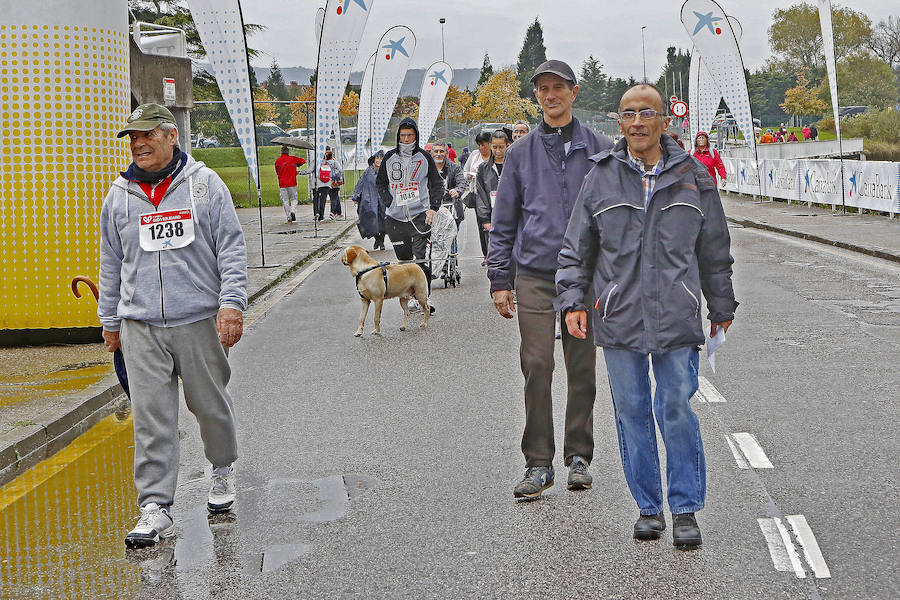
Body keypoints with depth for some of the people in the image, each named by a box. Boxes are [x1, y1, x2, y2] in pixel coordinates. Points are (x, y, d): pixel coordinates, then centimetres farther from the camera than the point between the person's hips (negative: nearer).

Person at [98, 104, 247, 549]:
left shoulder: (204, 183, 0)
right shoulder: (119, 195, 9)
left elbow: (231, 247, -2)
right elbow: (111, 262, 17)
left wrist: (232, 303, -12)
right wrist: (110, 320, 17)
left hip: (200, 319, -2)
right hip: (141, 326, 2)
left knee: (210, 404, 11)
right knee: (151, 417, -4)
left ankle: (223, 470, 38)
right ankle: (155, 508, 0)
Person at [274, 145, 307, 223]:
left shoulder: (277, 161, 3)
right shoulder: (293, 159, 0)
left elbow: (277, 172, 13)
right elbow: (303, 161, 12)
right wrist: (296, 165, 26)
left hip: (282, 184, 0)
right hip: (292, 183, 0)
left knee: (285, 201, 6)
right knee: (294, 199, 10)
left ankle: (288, 217, 3)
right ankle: (292, 211, -16)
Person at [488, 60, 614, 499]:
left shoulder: (600, 149, 6)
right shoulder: (520, 153, 9)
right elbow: (503, 220, 10)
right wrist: (500, 280, 4)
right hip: (534, 276, 0)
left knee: (582, 370, 5)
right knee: (536, 369, -5)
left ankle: (579, 456, 17)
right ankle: (538, 463, 3)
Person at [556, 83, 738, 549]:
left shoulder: (692, 177, 6)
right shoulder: (601, 178, 5)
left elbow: (715, 252, 14)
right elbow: (576, 249, 9)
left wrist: (721, 308, 17)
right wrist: (572, 300, -1)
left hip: (677, 318, -1)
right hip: (618, 318, 1)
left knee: (677, 410, -2)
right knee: (631, 412, 6)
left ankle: (685, 510, 10)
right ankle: (648, 507, 18)